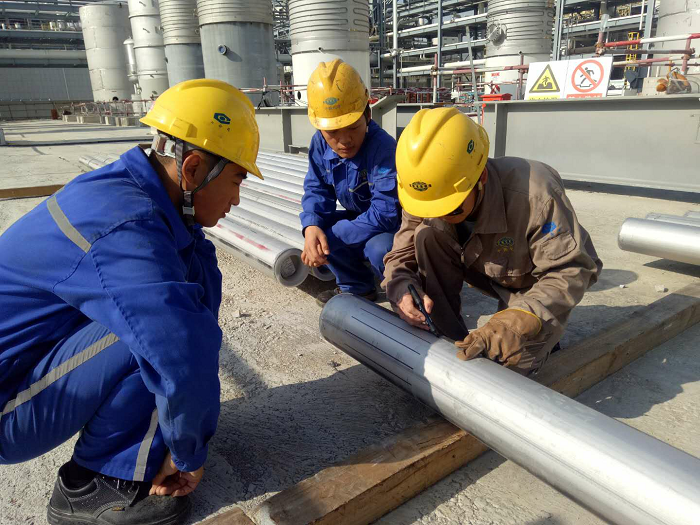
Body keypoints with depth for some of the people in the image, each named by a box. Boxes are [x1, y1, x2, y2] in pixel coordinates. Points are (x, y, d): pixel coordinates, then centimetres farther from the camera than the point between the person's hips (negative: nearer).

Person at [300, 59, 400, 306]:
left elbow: (385, 214, -38)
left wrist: (328, 238, -35)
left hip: (398, 223, -7)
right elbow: (316, 190, -5)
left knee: (379, 249, -36)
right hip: (361, 218, 7)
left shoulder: (384, 148, -33)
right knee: (316, 229, -13)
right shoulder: (320, 144, -11)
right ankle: (357, 286, 9)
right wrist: (312, 226, -28)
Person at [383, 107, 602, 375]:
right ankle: (451, 338, -12)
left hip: (534, 284, -4)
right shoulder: (424, 195, -24)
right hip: (489, 273, 4)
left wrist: (517, 321, -49)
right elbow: (403, 253, -15)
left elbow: (570, 272, -34)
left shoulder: (534, 195, -39)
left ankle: (543, 335, 11)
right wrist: (400, 285, -40)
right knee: (428, 236, -23)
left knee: (511, 362, -26)